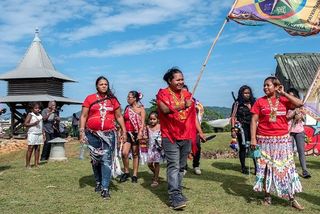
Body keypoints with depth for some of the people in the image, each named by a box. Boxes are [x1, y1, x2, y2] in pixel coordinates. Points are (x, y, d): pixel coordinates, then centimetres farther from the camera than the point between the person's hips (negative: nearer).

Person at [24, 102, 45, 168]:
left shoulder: (40, 115, 16)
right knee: (30, 148, -4)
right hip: (32, 134, -6)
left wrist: (43, 133, 15)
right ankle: (27, 164, 0)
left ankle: (36, 163, 9)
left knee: (38, 148, 5)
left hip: (39, 134, 6)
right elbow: (25, 124, -9)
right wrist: (33, 123, -20)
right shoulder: (30, 115, -2)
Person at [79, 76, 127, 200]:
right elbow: (83, 116, 3)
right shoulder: (90, 99, 4)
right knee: (95, 160, 11)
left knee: (106, 160, -8)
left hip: (108, 134, 0)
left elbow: (119, 116, 13)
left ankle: (105, 188, -5)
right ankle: (98, 183, 30)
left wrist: (124, 131, 5)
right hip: (92, 134, 0)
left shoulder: (113, 100, 9)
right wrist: (82, 131, -5)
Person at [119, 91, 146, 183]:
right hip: (127, 133, 3)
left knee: (135, 154, 4)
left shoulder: (141, 109, 0)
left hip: (136, 133, -3)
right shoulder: (127, 108, 12)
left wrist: (140, 133, -20)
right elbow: (124, 120, 17)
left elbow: (142, 123, -7)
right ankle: (126, 172, 6)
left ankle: (135, 175, 13)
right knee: (124, 153, -11)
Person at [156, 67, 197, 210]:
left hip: (186, 137, 6)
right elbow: (165, 109, -20)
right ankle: (175, 197, -13)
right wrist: (182, 106, -33)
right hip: (170, 137, -5)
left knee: (181, 167, 11)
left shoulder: (187, 94, 14)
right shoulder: (163, 93, -2)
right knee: (173, 166, -11)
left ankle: (178, 192, 21)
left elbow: (193, 115, 19)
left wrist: (199, 133, 15)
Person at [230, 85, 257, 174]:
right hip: (241, 128, -3)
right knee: (243, 147, 3)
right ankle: (243, 167, 14)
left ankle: (257, 167, -2)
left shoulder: (253, 103, 13)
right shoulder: (237, 103, 2)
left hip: (252, 127, 3)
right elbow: (233, 117, -3)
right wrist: (233, 129, -11)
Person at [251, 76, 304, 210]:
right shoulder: (260, 102, 1)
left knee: (286, 167, 5)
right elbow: (254, 121, -2)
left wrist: (283, 93, -5)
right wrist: (253, 139, -10)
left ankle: (292, 199, 14)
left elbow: (299, 104, -12)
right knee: (266, 168, 6)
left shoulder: (284, 100, 4)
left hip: (283, 139, 1)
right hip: (265, 140, -1)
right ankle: (267, 196, 18)